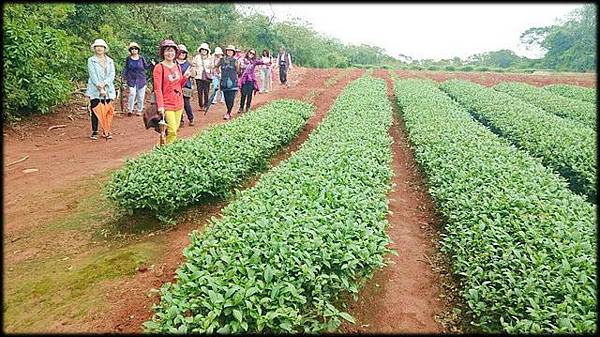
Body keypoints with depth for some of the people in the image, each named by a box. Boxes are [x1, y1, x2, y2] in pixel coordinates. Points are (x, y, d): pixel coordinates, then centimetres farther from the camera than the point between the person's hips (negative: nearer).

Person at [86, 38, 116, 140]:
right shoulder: (91, 60, 4)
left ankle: (106, 131, 10)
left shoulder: (110, 61, 12)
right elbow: (93, 75, -6)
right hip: (94, 90, -2)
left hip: (107, 90, 2)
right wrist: (99, 87, -17)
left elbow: (112, 74, 2)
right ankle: (94, 132, 5)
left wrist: (104, 83, -14)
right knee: (95, 111, -1)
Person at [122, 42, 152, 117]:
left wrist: (151, 64, -7)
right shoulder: (128, 59, 4)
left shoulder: (141, 58, 4)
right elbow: (125, 68, 11)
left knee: (141, 96, 5)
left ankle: (139, 110, 20)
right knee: (132, 94, -19)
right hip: (132, 80, -1)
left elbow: (146, 66, 11)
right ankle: (130, 110, -9)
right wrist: (124, 76, 1)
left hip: (141, 80, 1)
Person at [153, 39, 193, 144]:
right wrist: (160, 106, -19)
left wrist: (185, 77, 1)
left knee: (175, 130, 10)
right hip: (167, 104, -6)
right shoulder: (159, 68, -7)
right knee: (172, 132, -12)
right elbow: (157, 89, -12)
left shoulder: (177, 66, 11)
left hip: (178, 103, 6)